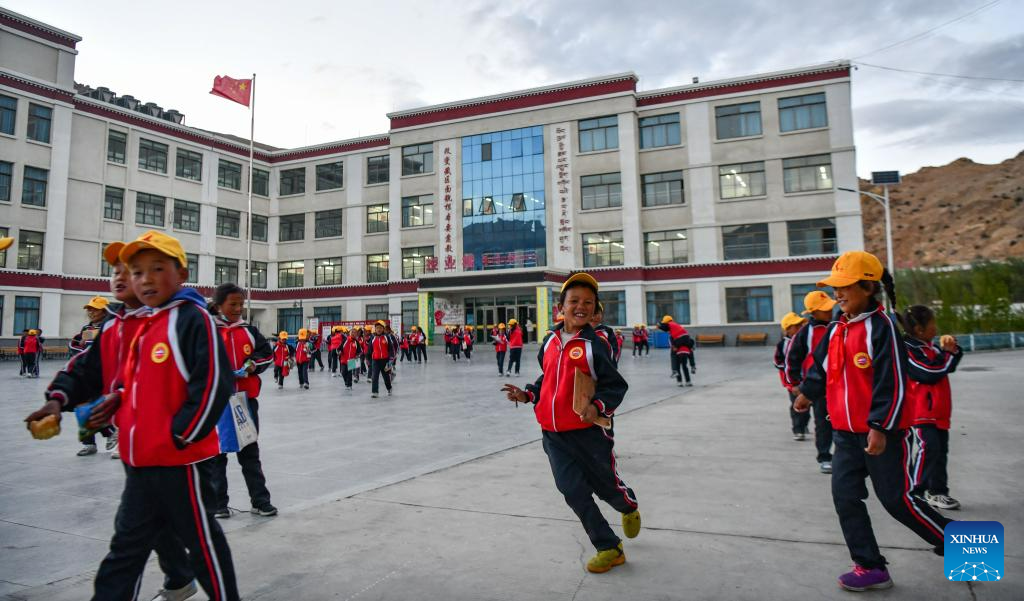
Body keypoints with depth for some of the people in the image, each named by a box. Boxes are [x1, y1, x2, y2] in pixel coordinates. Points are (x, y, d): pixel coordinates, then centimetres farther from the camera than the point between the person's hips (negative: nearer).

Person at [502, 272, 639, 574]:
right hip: (553, 433, 5)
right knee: (574, 492, 6)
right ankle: (609, 549, 22)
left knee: (606, 485, 12)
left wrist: (598, 406, -28)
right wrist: (527, 395, 3)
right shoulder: (550, 341, 3)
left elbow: (616, 385, -11)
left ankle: (629, 507, 50)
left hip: (589, 431, -5)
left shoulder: (595, 344, -13)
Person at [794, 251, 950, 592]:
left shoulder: (881, 326, -16)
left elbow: (893, 383, -19)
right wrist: (807, 393, 26)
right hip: (846, 433, 7)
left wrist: (880, 427, -21)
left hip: (882, 432, -7)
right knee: (845, 497, 5)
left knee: (896, 499, 5)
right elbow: (822, 366, 19)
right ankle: (871, 567, 18)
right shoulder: (837, 329, 6)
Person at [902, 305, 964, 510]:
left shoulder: (930, 347, 12)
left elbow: (950, 365, 18)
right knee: (928, 448, -14)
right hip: (920, 411, -9)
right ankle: (915, 492, -4)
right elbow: (930, 373, -20)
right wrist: (948, 353, -8)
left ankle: (938, 491, 23)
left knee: (940, 450, 12)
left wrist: (952, 349, -1)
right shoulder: (906, 350, -15)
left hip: (938, 411, 9)